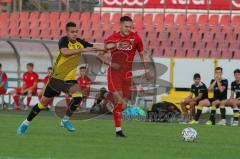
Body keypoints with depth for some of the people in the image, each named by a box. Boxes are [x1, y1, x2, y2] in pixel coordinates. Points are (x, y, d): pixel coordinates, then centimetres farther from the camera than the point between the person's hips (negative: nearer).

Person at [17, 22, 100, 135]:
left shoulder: (80, 42, -2)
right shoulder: (64, 40, -16)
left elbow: (95, 48, 3)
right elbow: (65, 52, -36)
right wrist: (83, 50, -40)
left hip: (70, 79, 3)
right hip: (56, 77, -3)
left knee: (78, 95, -25)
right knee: (44, 103, 6)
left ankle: (66, 119, -5)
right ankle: (26, 123, 25)